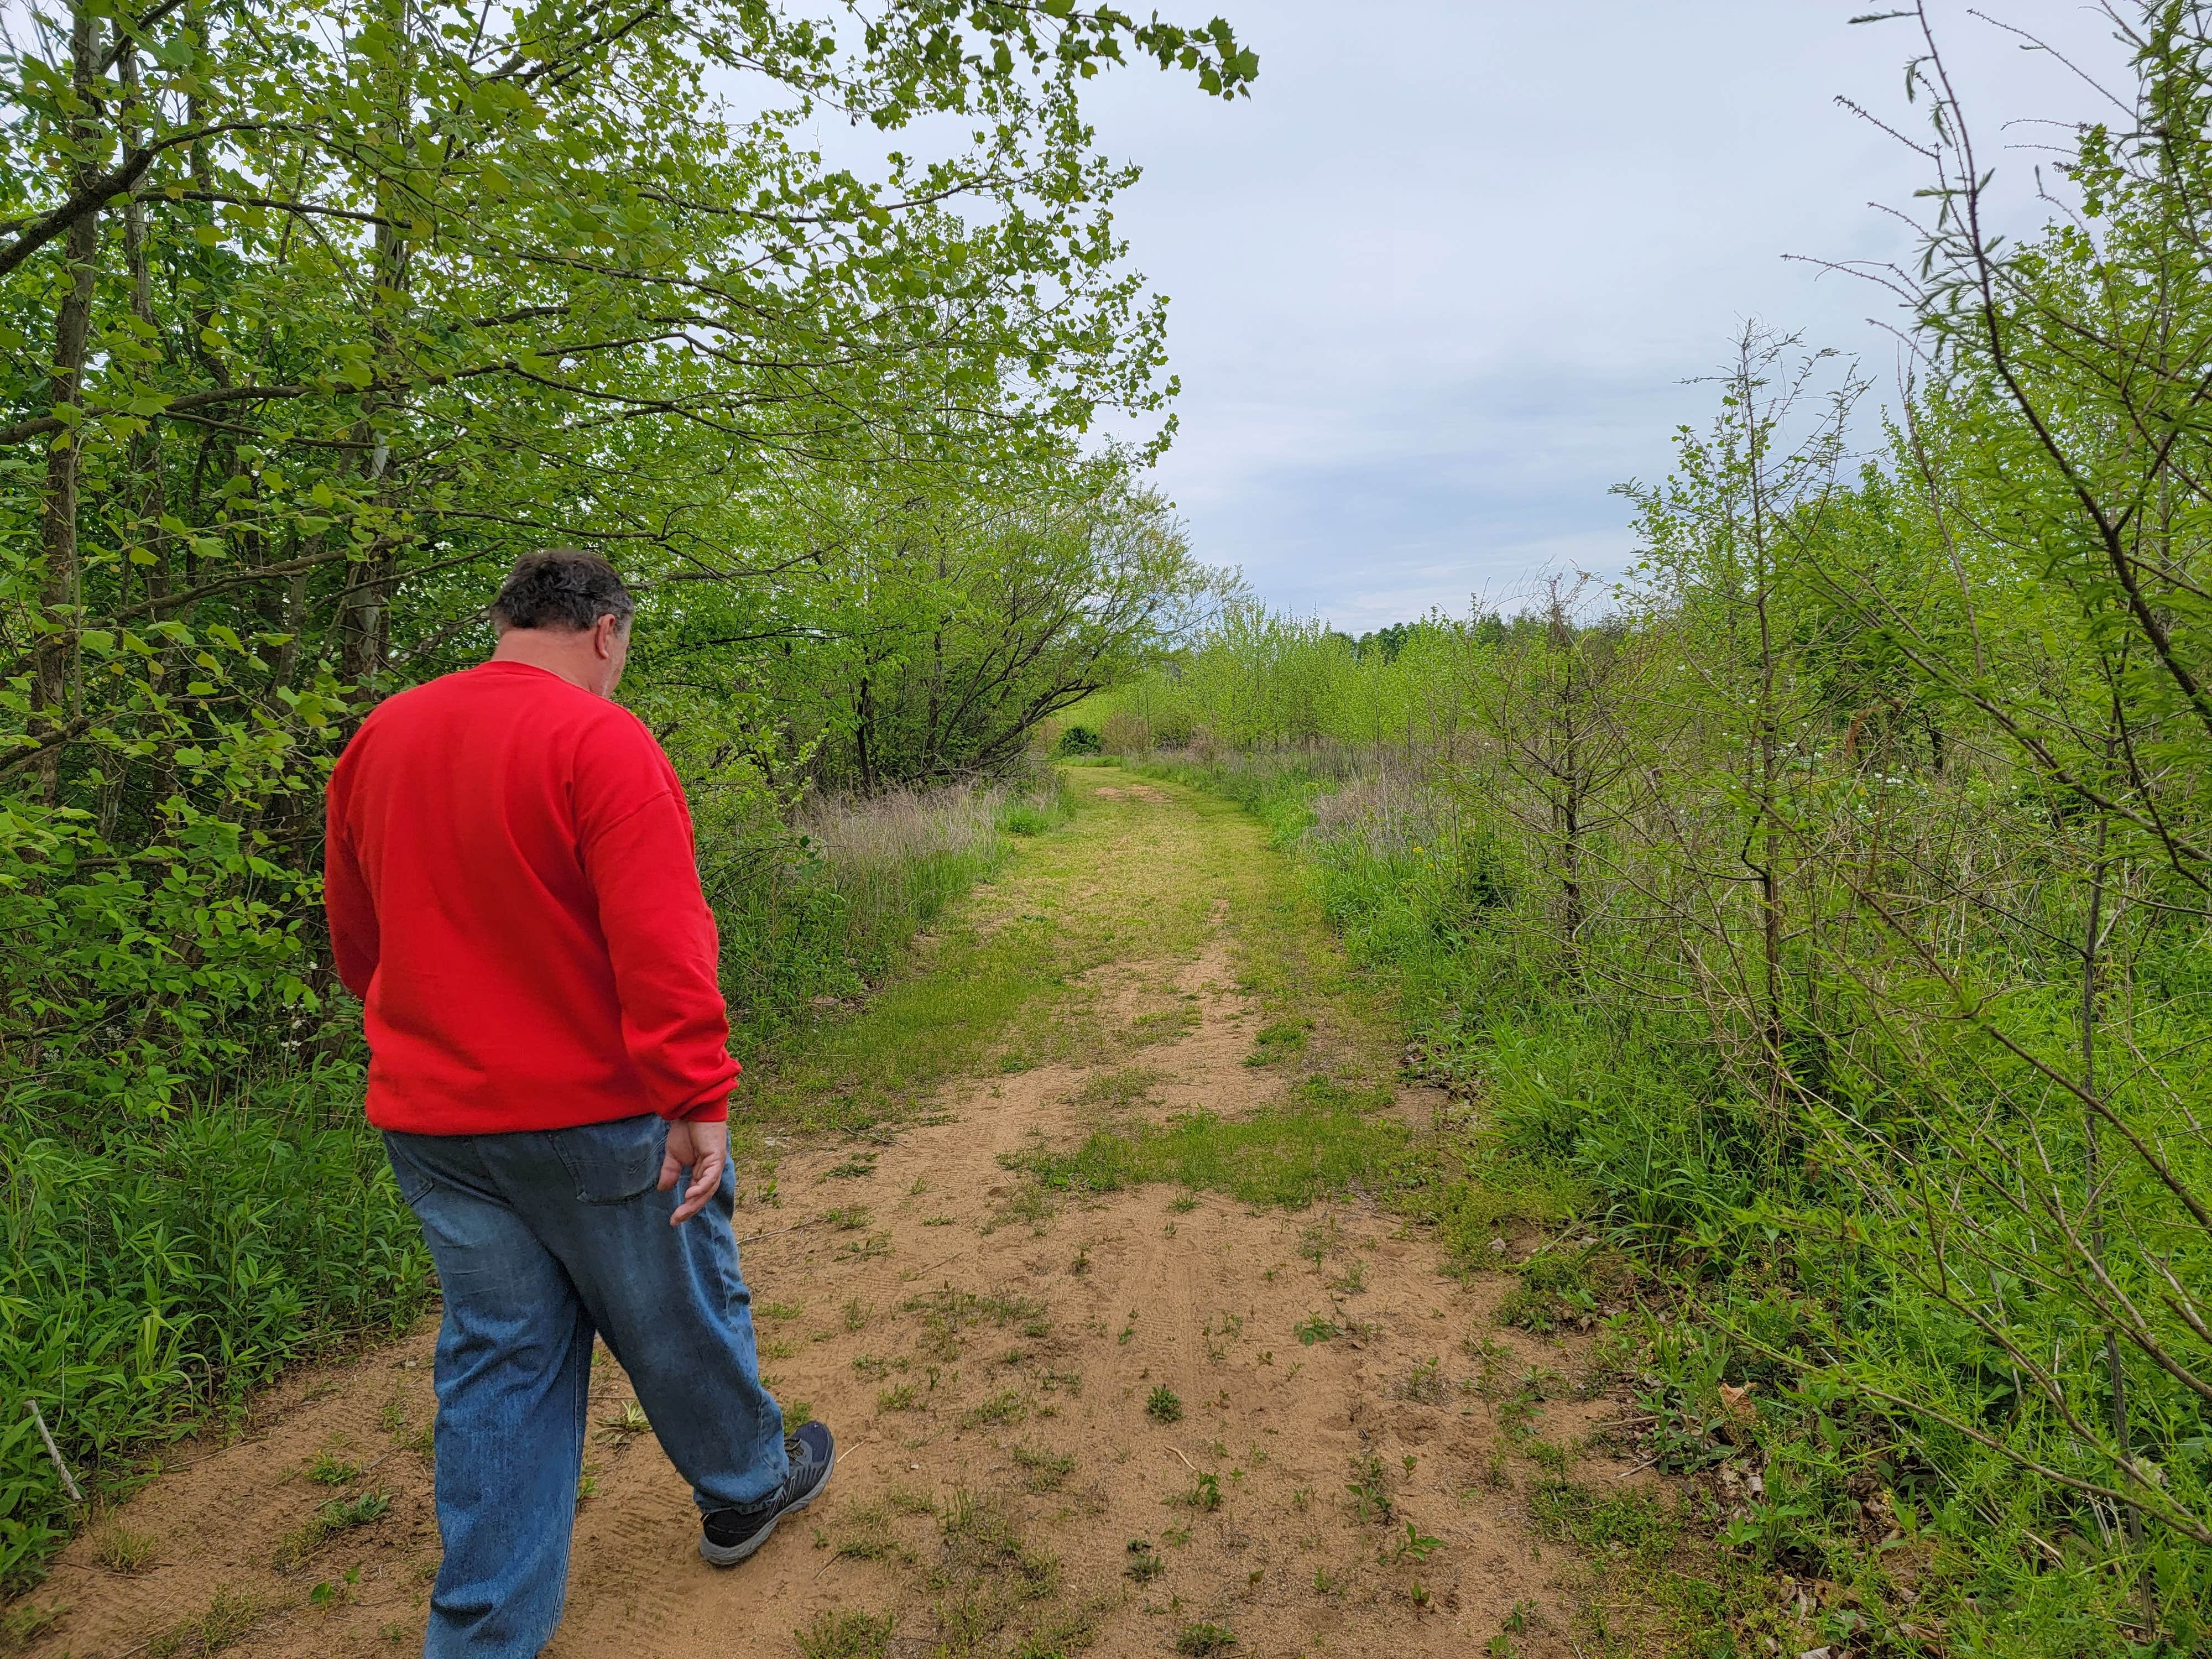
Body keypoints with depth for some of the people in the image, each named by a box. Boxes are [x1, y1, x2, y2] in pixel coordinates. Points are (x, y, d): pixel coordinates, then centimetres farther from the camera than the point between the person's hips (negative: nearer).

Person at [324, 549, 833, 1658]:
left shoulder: (377, 741, 7)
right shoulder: (599, 740, -16)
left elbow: (355, 939, 16)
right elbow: (661, 941, -24)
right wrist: (699, 1099, -22)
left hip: (430, 1119, 6)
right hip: (593, 1112, -6)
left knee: (499, 1357, 15)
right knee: (678, 1316, 15)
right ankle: (746, 1486, 38)